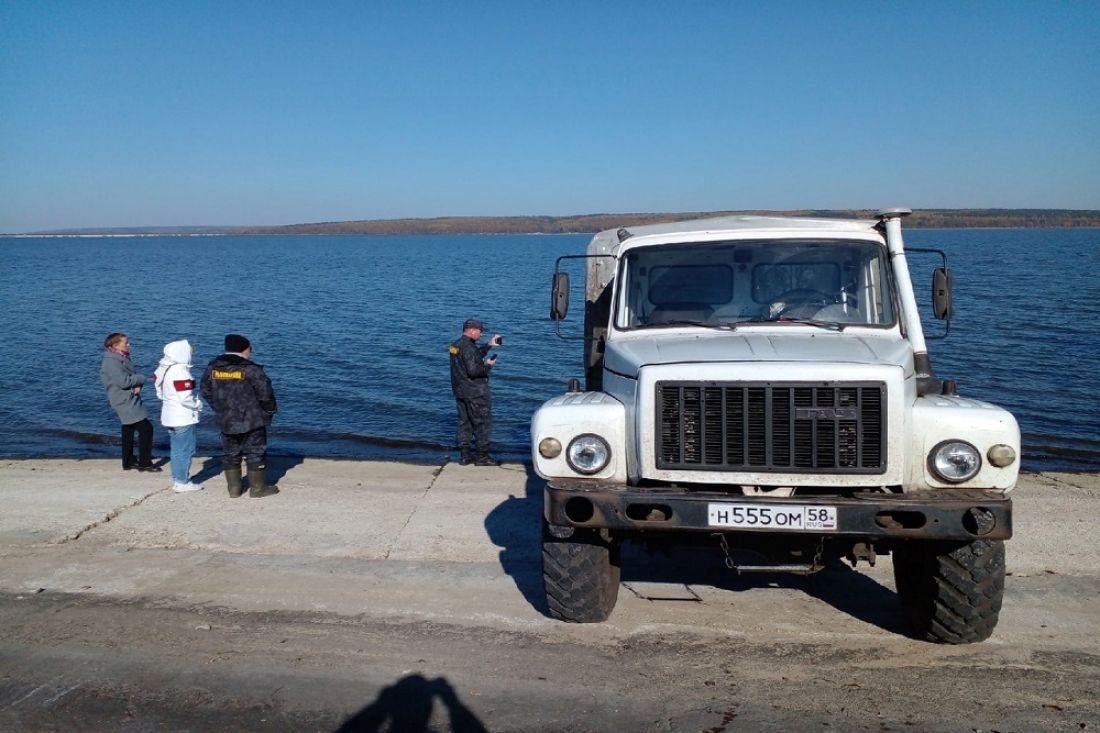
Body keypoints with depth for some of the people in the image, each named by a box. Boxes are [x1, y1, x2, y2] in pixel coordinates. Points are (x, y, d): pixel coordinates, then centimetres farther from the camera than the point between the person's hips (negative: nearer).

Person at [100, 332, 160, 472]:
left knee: (128, 431, 17)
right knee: (146, 428, -11)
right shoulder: (111, 362, -17)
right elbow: (124, 381, -25)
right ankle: (145, 463, -5)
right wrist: (141, 379, -10)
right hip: (125, 402, -10)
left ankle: (128, 462, 27)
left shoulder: (122, 359, 13)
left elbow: (131, 376, 12)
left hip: (129, 401, 10)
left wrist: (138, 385, -9)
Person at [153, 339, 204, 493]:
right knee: (186, 450, 1)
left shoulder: (162, 369, 6)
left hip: (170, 416, 9)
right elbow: (186, 398, -24)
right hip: (183, 417, -9)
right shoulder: (180, 370, -22)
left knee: (177, 449, 18)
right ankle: (182, 482, 6)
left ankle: (177, 479, 26)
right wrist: (198, 405, -7)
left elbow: (161, 393, 14)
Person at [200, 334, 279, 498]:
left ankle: (234, 488, 20)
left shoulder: (212, 368, 3)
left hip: (225, 422, 5)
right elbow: (265, 394, -13)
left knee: (230, 454, 15)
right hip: (251, 421, -5)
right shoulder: (251, 369, -15)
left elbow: (206, 393, 12)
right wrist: (269, 412, 4)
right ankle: (258, 488, 10)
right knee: (255, 453, 5)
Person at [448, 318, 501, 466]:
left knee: (464, 423, 13)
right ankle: (483, 456, 3)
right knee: (483, 424, 0)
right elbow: (473, 370, -27)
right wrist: (488, 365, -12)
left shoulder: (456, 345, 11)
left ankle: (464, 456, 16)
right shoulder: (468, 347, -20)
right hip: (475, 393, -9)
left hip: (460, 391, 9)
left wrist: (488, 345, 18)